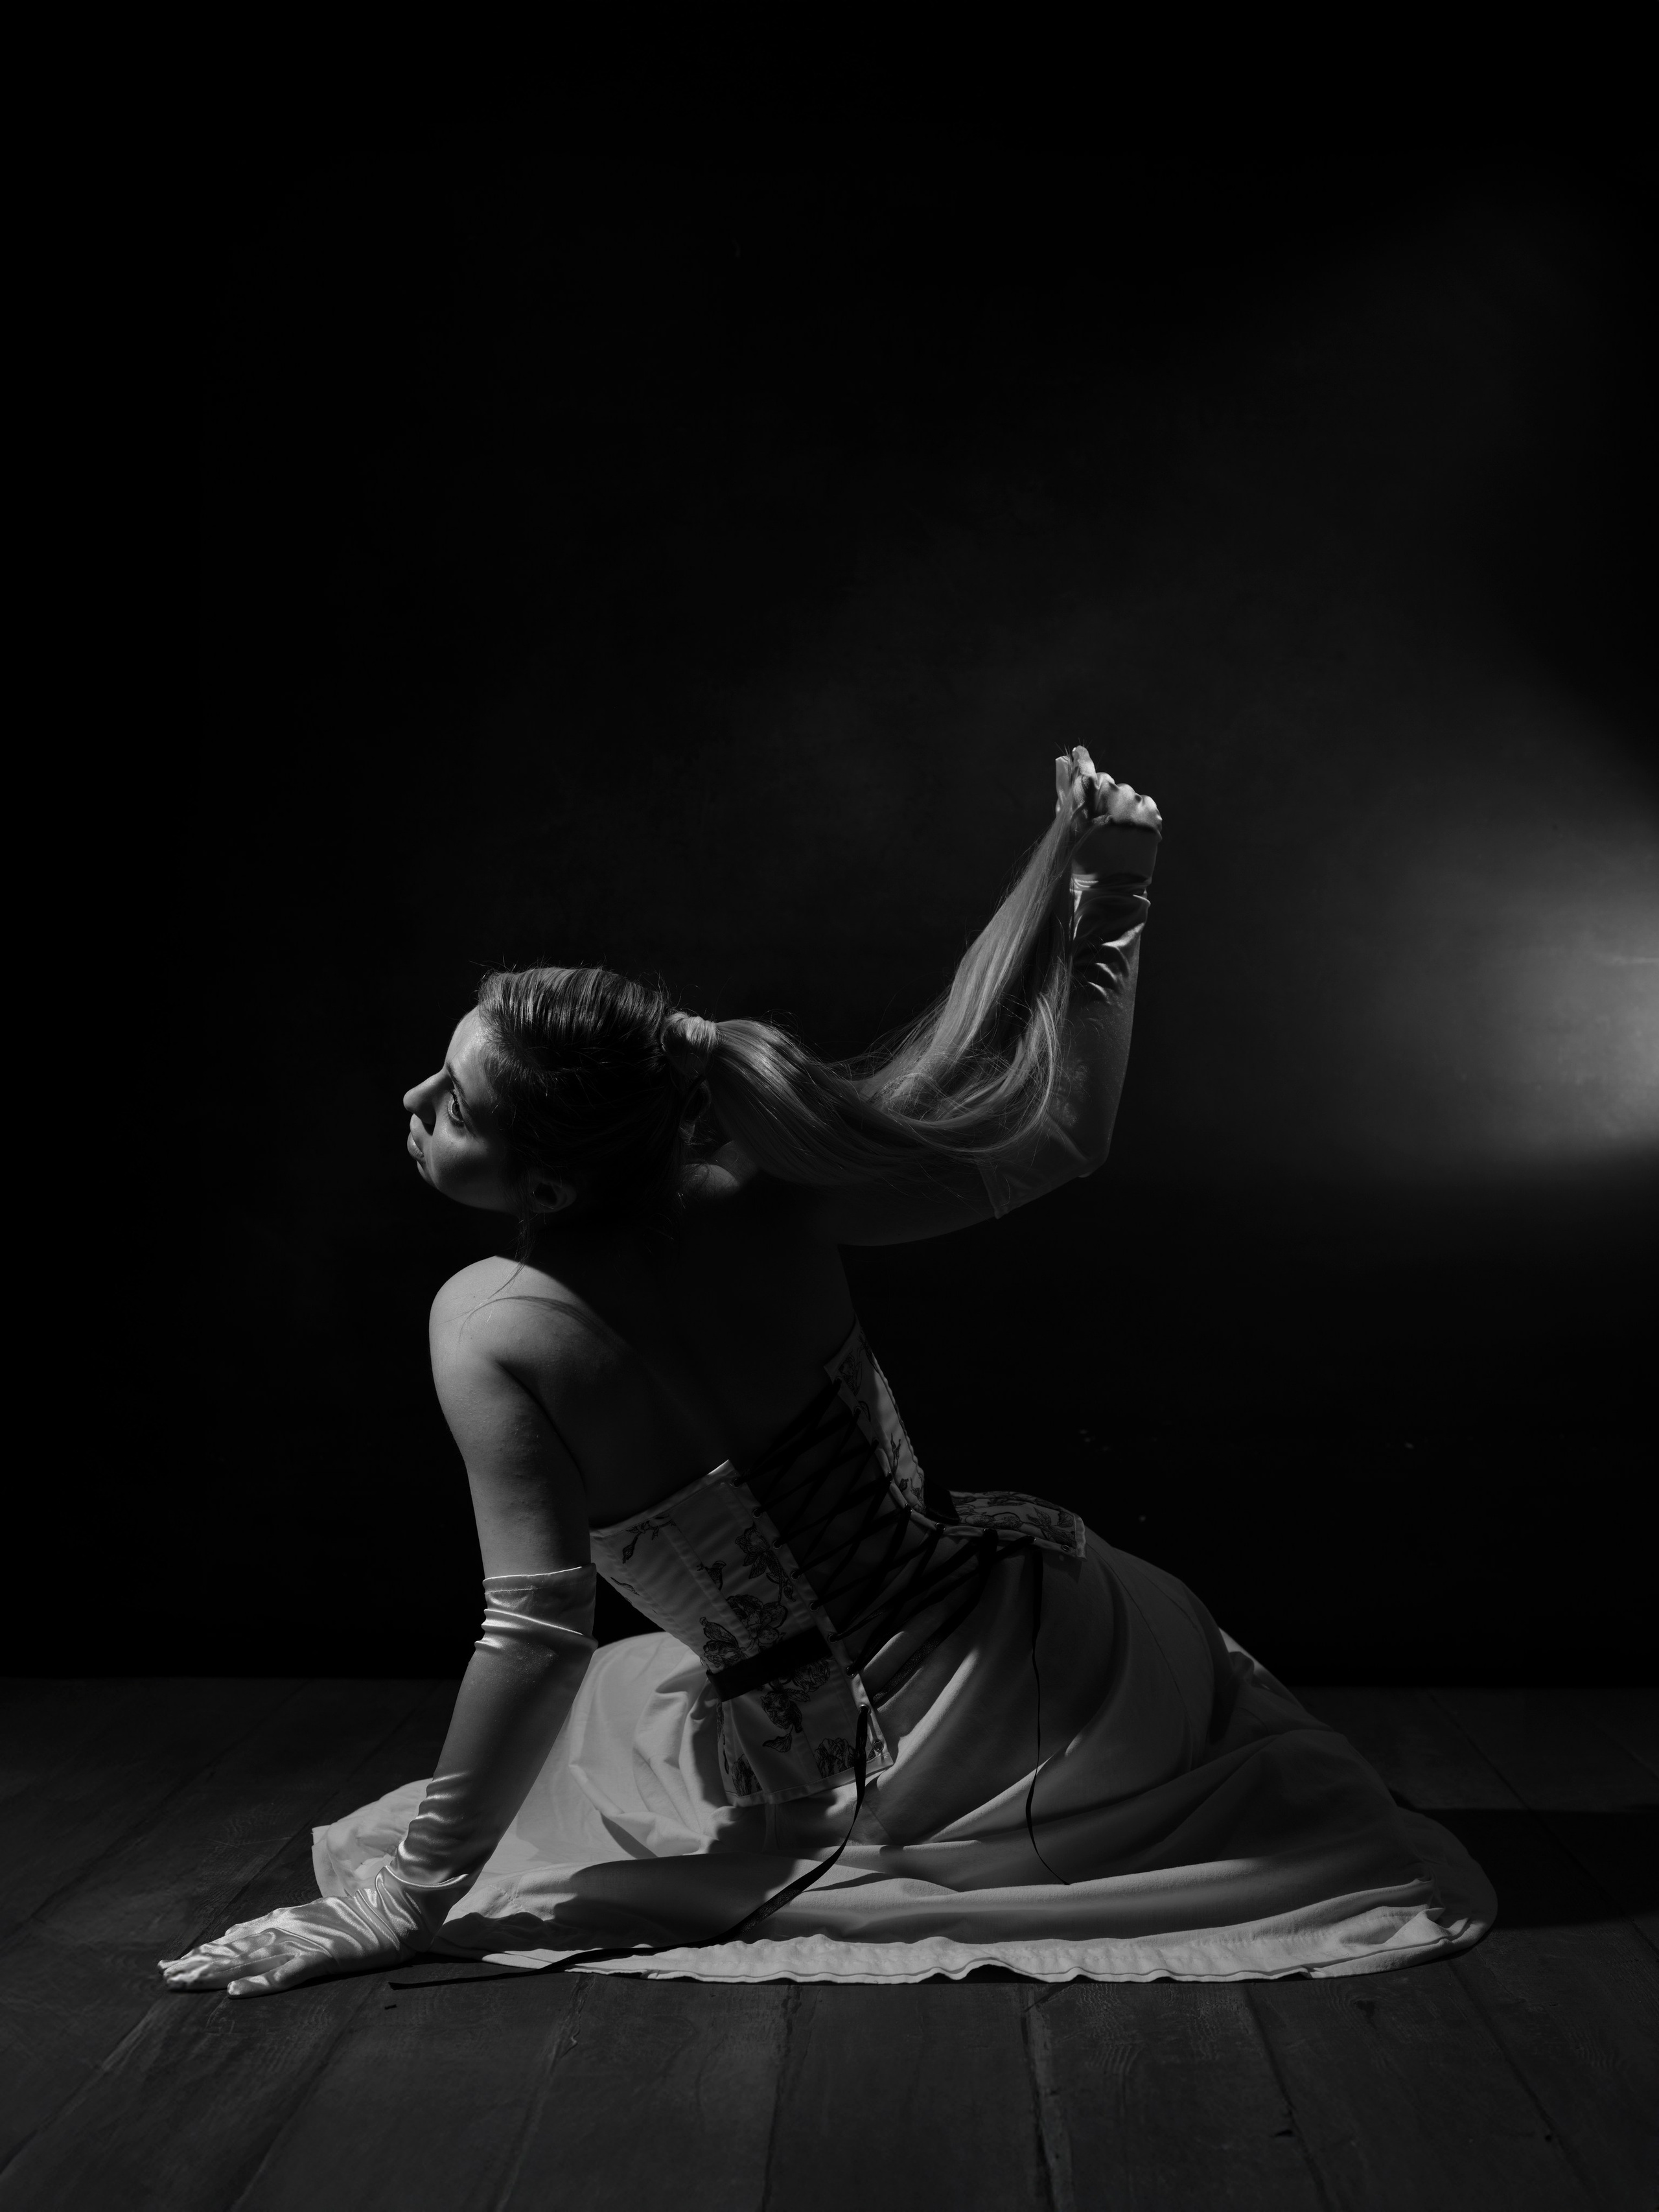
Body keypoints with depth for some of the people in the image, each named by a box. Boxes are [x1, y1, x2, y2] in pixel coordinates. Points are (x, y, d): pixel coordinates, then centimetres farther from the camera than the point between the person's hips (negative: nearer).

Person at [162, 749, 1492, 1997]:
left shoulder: (492, 1326, -22)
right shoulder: (760, 1198, -12)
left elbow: (539, 1636, -21)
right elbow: (1058, 1135, -4)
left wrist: (404, 1894, -12)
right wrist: (1108, 896, -1)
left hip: (861, 1771, -4)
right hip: (1041, 1636, 5)